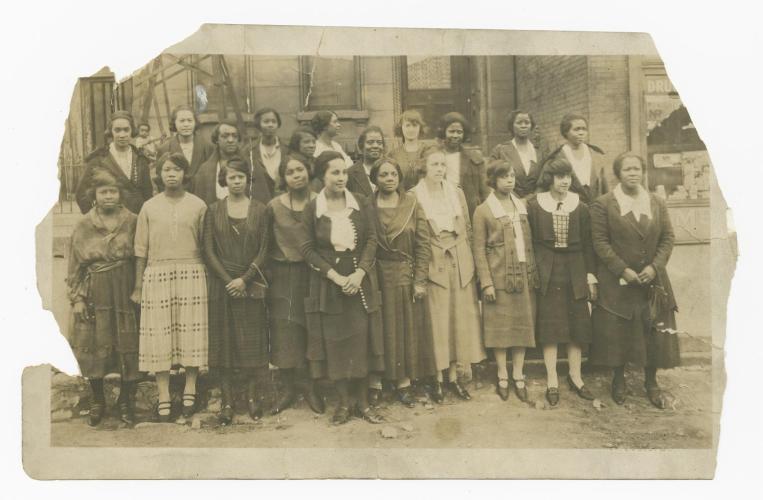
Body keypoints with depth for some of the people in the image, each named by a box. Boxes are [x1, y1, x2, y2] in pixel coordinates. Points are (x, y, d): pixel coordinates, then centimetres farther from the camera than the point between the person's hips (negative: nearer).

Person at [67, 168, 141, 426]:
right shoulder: (83, 226, 3)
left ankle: (126, 400, 19)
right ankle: (97, 402, 21)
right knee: (94, 348, 5)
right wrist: (77, 298, -3)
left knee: (128, 347, 2)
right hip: (94, 295, 0)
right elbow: (75, 266, 3)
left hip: (125, 293, 0)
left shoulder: (132, 222, 2)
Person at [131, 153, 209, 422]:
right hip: (157, 275, 1)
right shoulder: (149, 207, 7)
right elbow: (141, 250, 8)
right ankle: (163, 397, 8)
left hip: (191, 275, 0)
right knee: (159, 335, 1)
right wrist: (138, 286, 5)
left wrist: (208, 278, 0)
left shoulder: (198, 205, 5)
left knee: (191, 333, 2)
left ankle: (189, 392, 14)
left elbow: (205, 245, 6)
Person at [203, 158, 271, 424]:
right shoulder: (214, 210, 4)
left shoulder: (259, 210, 4)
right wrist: (227, 280, -9)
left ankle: (253, 397, 12)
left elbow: (263, 250, 0)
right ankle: (227, 402, 8)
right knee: (222, 341, 2)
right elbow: (208, 250, 0)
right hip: (221, 283, 0)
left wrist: (244, 279, -11)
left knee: (252, 341, 2)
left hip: (251, 284, 0)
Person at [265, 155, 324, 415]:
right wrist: (268, 272, 0)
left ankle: (310, 387, 18)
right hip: (282, 276, 1)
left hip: (311, 274, 0)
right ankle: (288, 389, 16)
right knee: (283, 333, 3)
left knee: (311, 332, 4)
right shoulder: (274, 206, -1)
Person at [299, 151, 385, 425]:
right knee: (334, 340, 3)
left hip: (361, 281, 1)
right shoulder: (311, 209, -2)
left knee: (362, 338, 2)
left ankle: (362, 401, 13)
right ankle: (343, 401, 15)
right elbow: (307, 248, -5)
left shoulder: (362, 204, 2)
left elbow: (372, 240, 0)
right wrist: (336, 276, -14)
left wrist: (359, 273, -14)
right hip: (327, 281, -1)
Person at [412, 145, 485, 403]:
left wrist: (470, 262, 9)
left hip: (460, 263, 4)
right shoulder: (413, 196, -3)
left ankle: (455, 375, 17)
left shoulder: (457, 193, 9)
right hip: (432, 265, -4)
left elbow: (468, 229, 13)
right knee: (436, 322, -1)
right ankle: (437, 378, 11)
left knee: (460, 319, 6)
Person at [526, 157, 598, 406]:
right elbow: (528, 242, 1)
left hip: (575, 274, 2)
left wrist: (591, 276, 3)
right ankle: (552, 381, 8)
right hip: (547, 273, -2)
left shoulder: (580, 207, 5)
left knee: (577, 325, 6)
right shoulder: (534, 206, -1)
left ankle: (575, 376, 21)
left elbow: (587, 245, 6)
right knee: (549, 327, 0)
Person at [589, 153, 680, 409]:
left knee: (654, 333, 5)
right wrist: (623, 270, -15)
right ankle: (619, 380, 21)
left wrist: (655, 266, -9)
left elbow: (667, 238, 5)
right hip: (617, 283, -3)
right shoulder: (603, 205, -4)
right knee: (617, 332, 4)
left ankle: (651, 382, 20)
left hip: (653, 280, 3)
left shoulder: (657, 203, 8)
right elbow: (600, 242, -8)